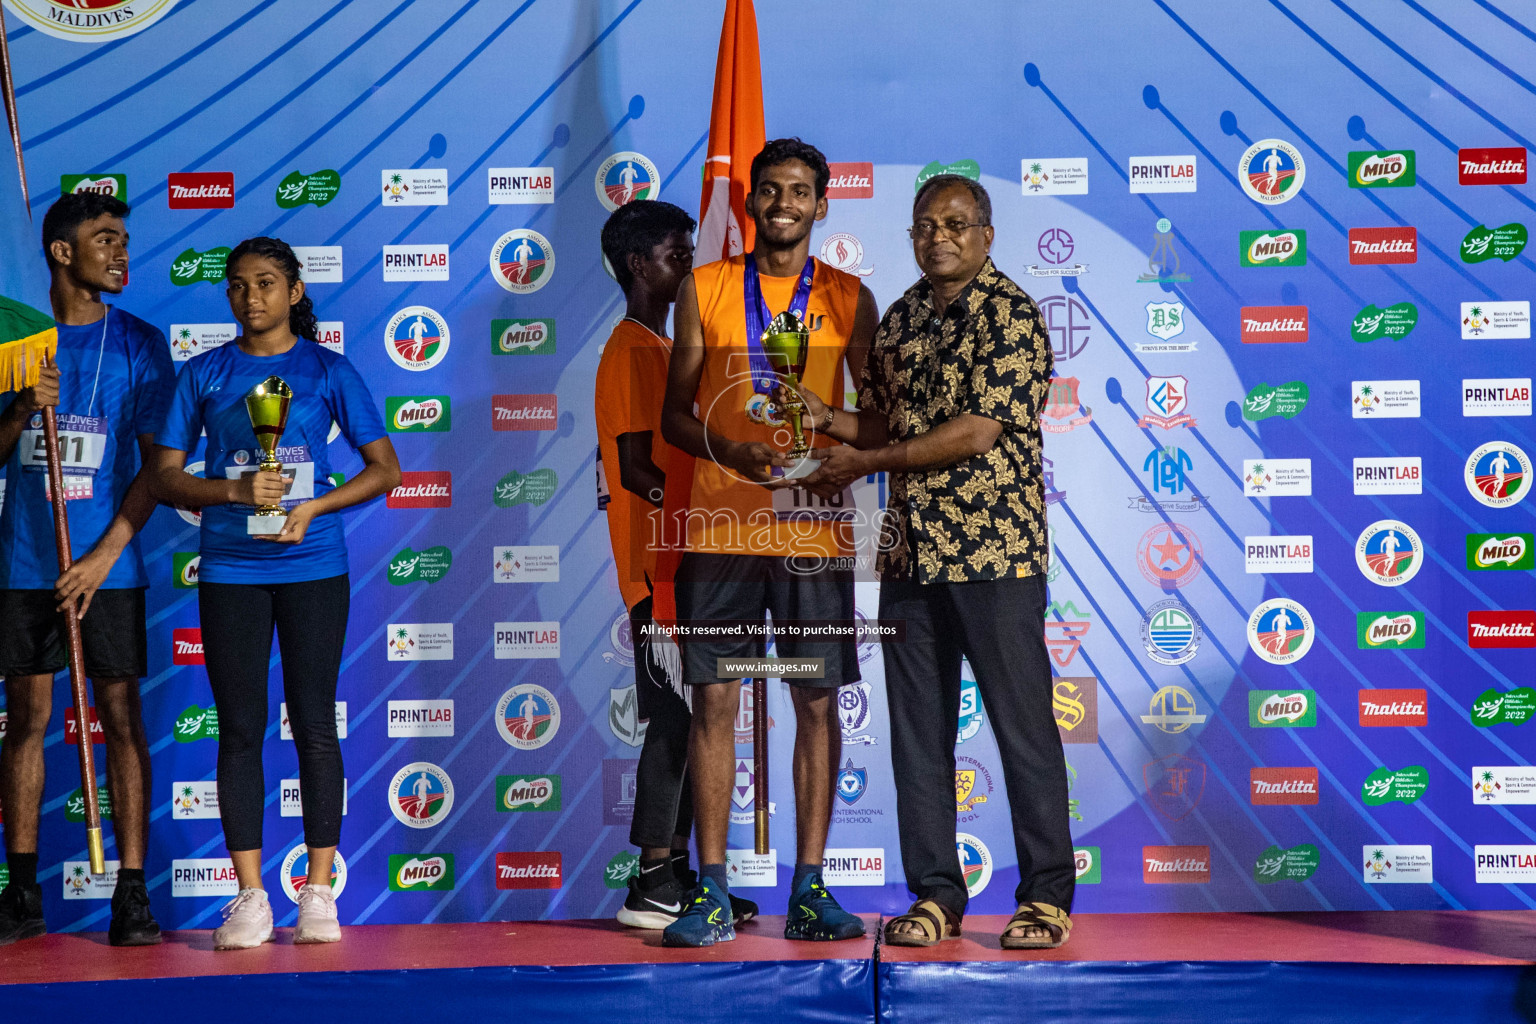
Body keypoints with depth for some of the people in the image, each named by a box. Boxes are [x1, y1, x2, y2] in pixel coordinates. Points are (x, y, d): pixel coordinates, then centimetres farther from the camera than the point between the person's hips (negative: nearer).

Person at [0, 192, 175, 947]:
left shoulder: (139, 345, 2)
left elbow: (156, 464, -1)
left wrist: (103, 556, -10)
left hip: (110, 566, -1)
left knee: (121, 717, -2)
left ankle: (131, 892, 2)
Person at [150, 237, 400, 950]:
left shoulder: (328, 370, 5)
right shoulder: (203, 373, 8)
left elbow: (385, 469, 4)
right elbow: (165, 477, 5)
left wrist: (312, 507, -9)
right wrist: (236, 491, -12)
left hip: (312, 566, -1)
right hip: (229, 569, 1)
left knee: (313, 723, 1)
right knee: (240, 728, 2)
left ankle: (318, 893, 7)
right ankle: (250, 896, 7)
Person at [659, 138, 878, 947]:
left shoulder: (849, 299, 8)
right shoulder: (705, 289, 8)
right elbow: (675, 414, 6)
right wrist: (732, 451, -13)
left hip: (813, 526, 1)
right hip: (721, 525, 0)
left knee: (817, 701, 2)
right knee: (713, 699, -1)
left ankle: (809, 891, 10)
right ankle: (711, 893, 7)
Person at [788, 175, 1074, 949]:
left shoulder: (1010, 314, -7)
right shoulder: (899, 319, 15)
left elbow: (978, 431, -16)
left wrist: (863, 463, -12)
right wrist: (827, 417, 0)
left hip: (994, 548, -6)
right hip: (909, 552, 7)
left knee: (1022, 722, -1)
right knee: (918, 727, 8)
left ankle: (1047, 895, 10)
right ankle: (936, 893, 18)